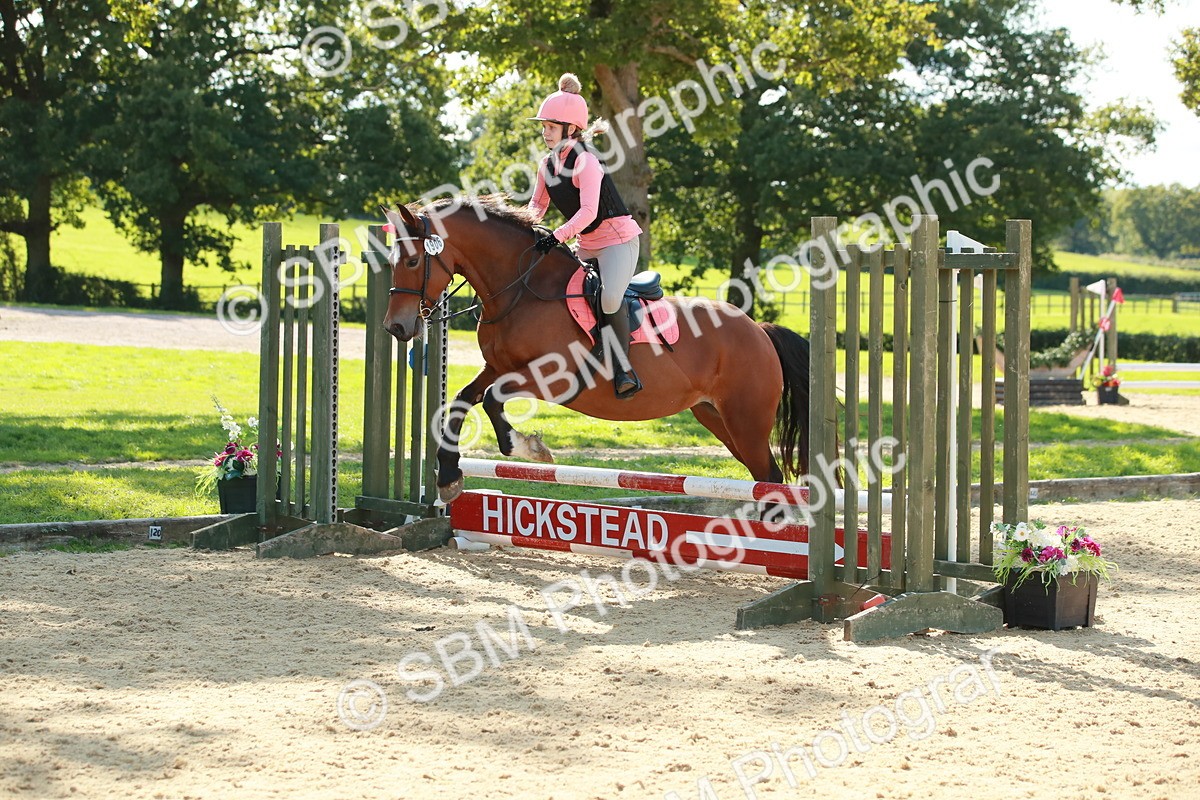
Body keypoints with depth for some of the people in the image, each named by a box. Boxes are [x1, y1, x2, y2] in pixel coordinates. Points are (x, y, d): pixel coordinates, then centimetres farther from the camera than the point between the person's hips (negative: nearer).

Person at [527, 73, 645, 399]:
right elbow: (537, 205, 16)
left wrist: (557, 237, -32)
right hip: (586, 246, 10)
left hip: (618, 238, -10)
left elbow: (588, 211, -27)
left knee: (610, 296, -31)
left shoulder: (585, 161, -18)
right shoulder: (548, 164, 6)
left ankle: (624, 370, -22)